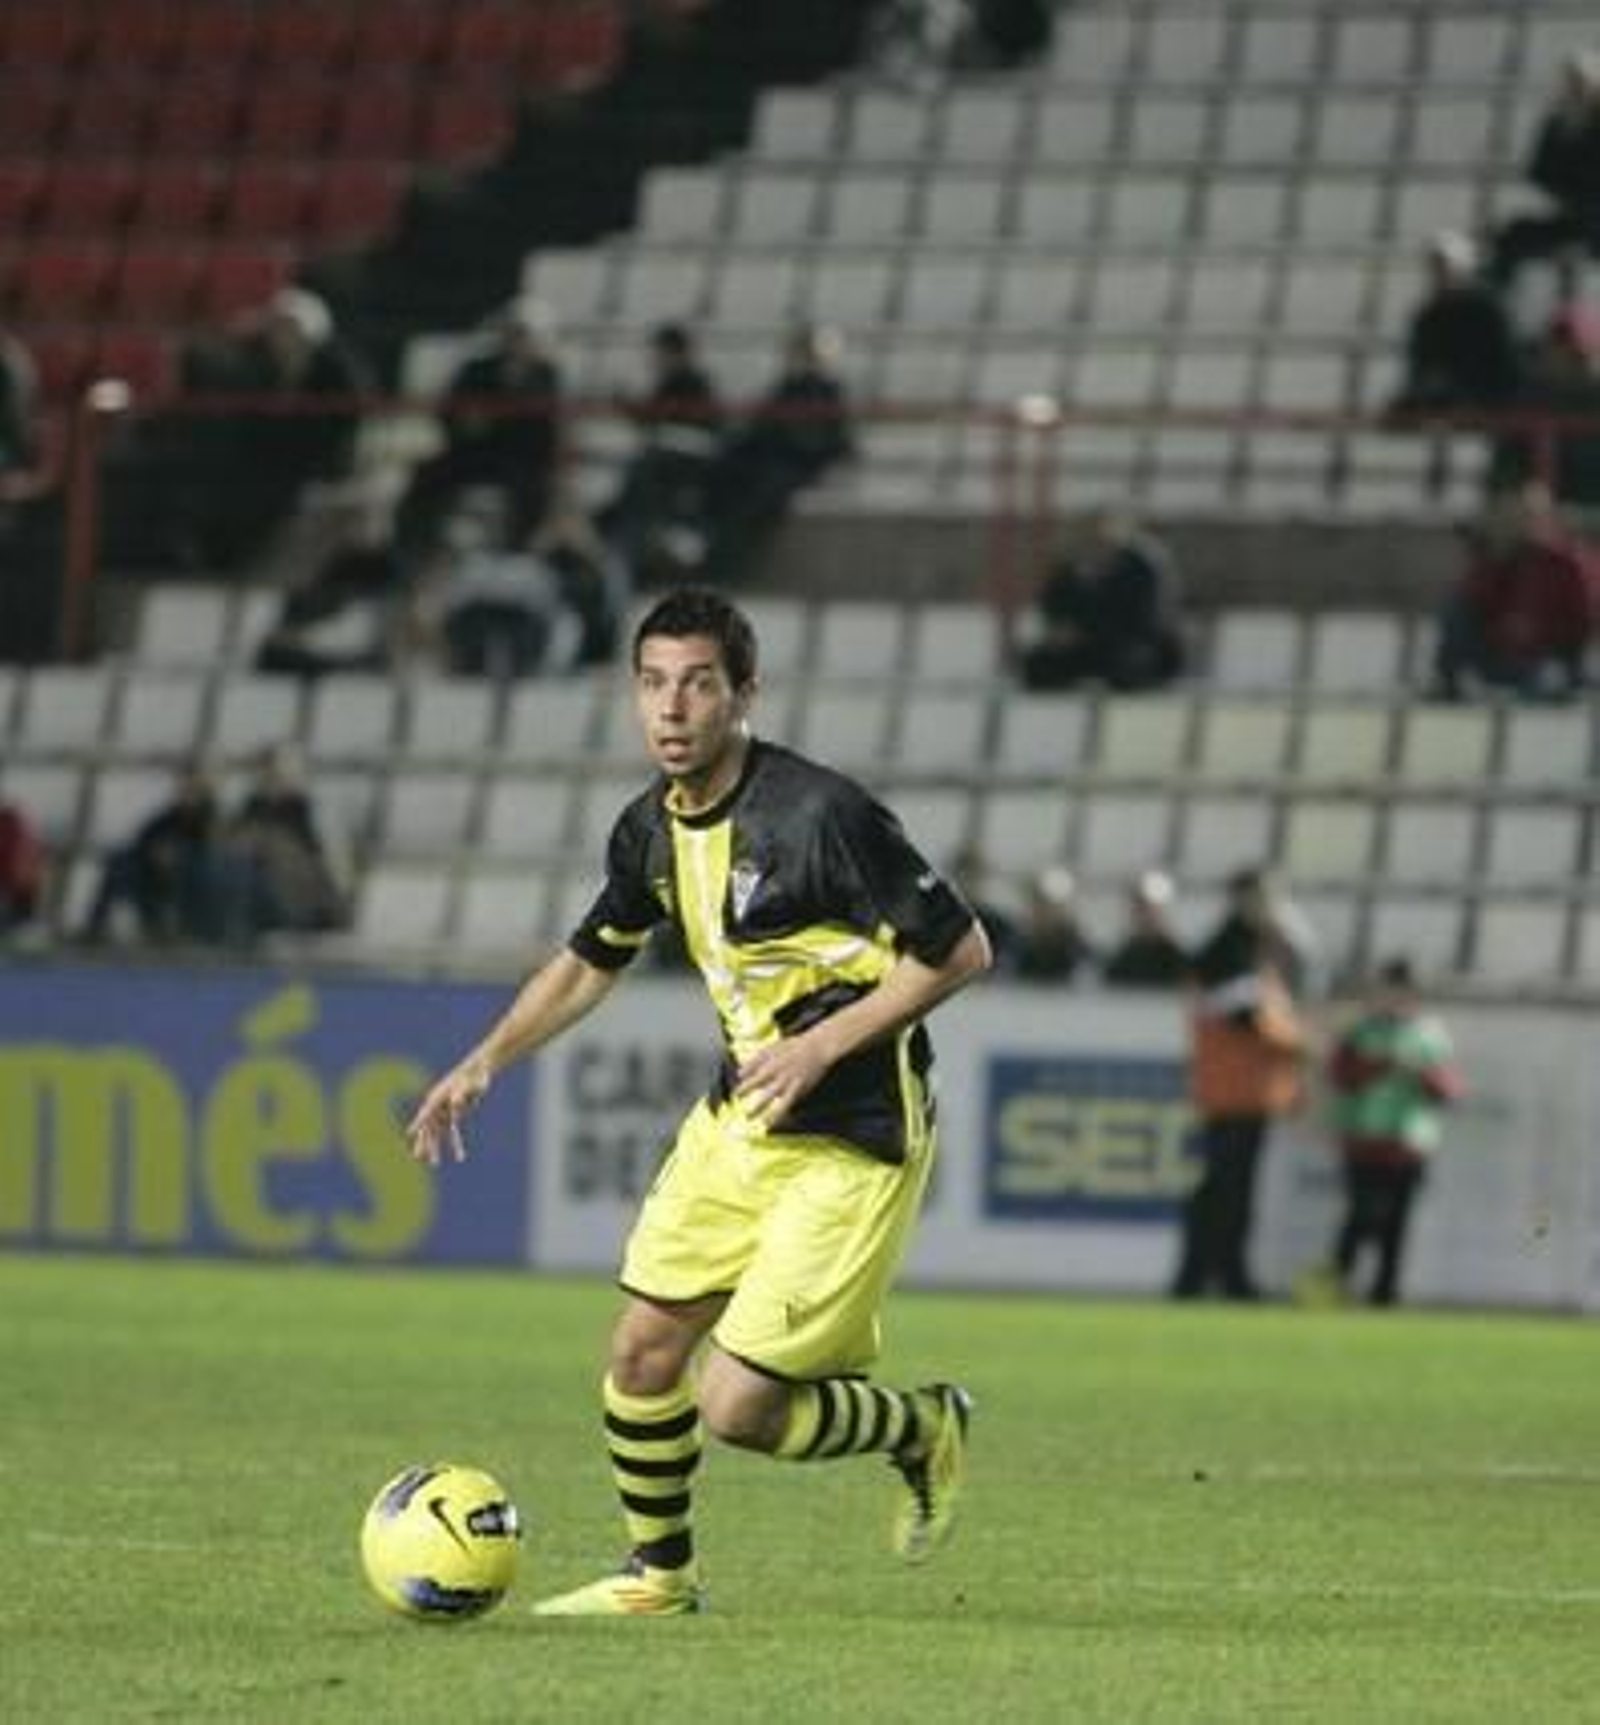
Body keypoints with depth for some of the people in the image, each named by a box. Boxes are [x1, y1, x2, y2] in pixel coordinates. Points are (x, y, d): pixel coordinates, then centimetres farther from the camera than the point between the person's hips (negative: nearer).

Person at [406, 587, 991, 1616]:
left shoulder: (819, 814, -22)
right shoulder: (653, 828, 2)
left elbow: (961, 950, -17)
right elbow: (592, 962, 20)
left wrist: (823, 1044, -21)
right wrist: (486, 1062, 9)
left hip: (852, 1143, -7)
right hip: (736, 1124, 7)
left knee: (734, 1407, -9)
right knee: (644, 1350, 7)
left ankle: (926, 1430, 18)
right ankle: (660, 1573, 29)